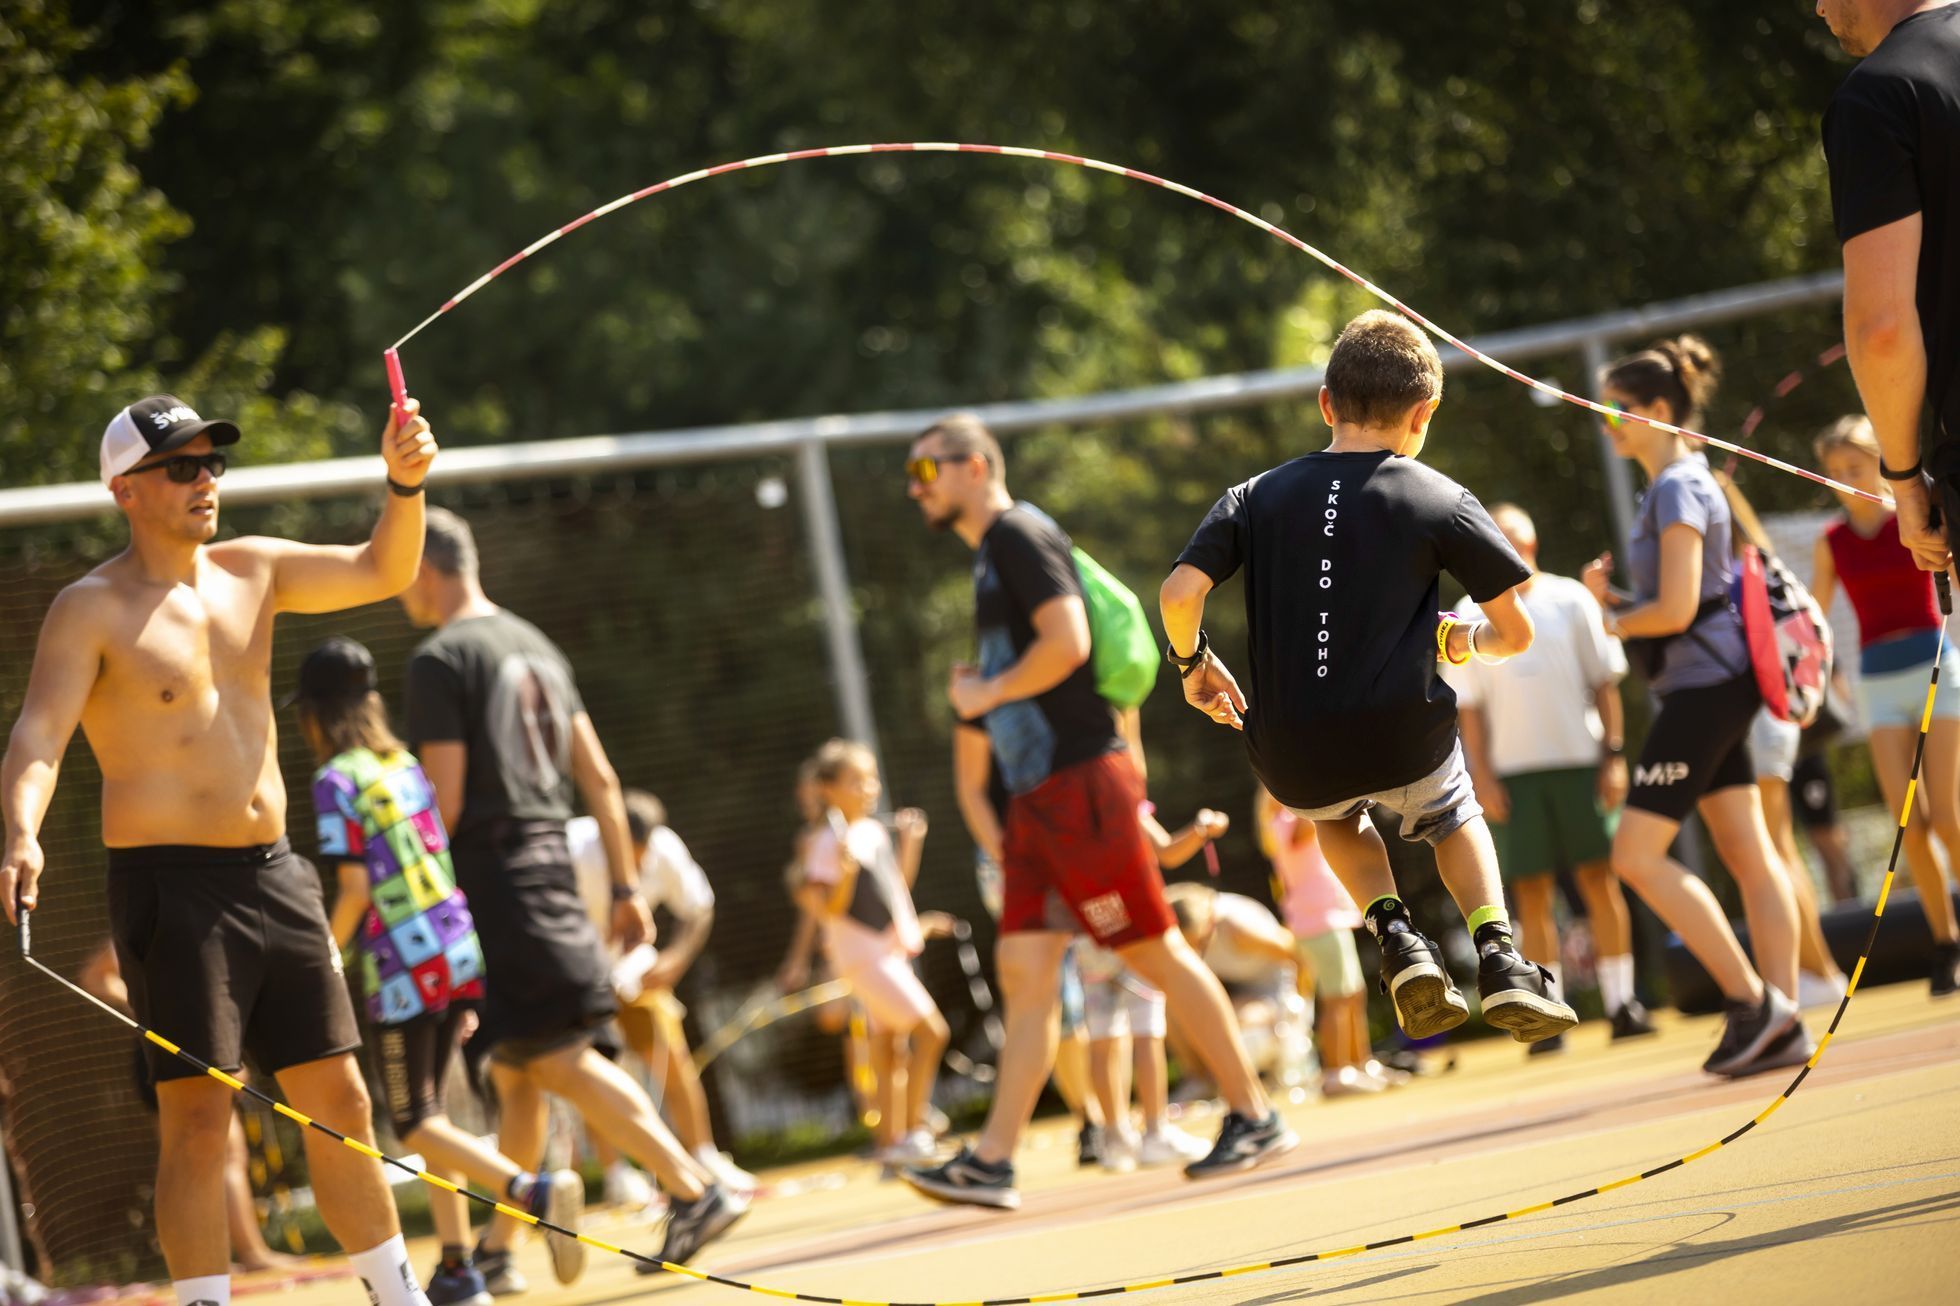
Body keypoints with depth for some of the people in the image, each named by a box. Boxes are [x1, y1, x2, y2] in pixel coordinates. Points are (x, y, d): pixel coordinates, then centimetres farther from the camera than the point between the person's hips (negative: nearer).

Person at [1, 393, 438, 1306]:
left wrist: (404, 484, -7)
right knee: (197, 1117, -10)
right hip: (171, 888, -6)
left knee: (338, 1101, 10)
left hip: (276, 878, 6)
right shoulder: (92, 610, -7)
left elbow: (380, 572, 12)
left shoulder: (249, 570, 12)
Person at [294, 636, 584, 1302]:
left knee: (415, 1122, -1)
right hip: (463, 952, 7)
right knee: (427, 1111, 17)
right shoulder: (409, 765, 12)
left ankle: (534, 1190, -24)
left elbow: (356, 888, -14)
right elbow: (453, 858, 14)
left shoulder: (337, 780, -8)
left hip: (405, 966, -7)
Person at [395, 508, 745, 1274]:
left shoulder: (440, 660, -9)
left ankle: (695, 1193, -18)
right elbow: (599, 777, 14)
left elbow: (444, 800, -14)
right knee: (515, 1071, 13)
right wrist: (626, 886, 17)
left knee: (561, 1061, -10)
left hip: (494, 876, -9)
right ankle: (497, 1251, 18)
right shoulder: (535, 646, 15)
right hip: (552, 860, 9)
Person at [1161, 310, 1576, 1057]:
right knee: (1454, 818, 34)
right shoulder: (1440, 501, 2)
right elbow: (1515, 632, 2)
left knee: (1337, 814, 38)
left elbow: (1180, 592, -5)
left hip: (1291, 760, 2)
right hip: (1404, 737, -2)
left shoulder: (1256, 497, 7)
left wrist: (1193, 663, 14)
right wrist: (1462, 640, 24)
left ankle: (1397, 941, 16)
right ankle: (1498, 958, 12)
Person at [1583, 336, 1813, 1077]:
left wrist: (1615, 621, -3)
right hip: (1712, 688, 10)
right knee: (1747, 854, 6)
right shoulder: (1673, 486, 17)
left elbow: (1676, 610, -20)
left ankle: (1753, 1000, -10)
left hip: (1704, 686, -10)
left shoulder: (1678, 490, -13)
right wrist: (1611, 596, 5)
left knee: (1637, 854, -10)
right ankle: (1782, 1024, 4)